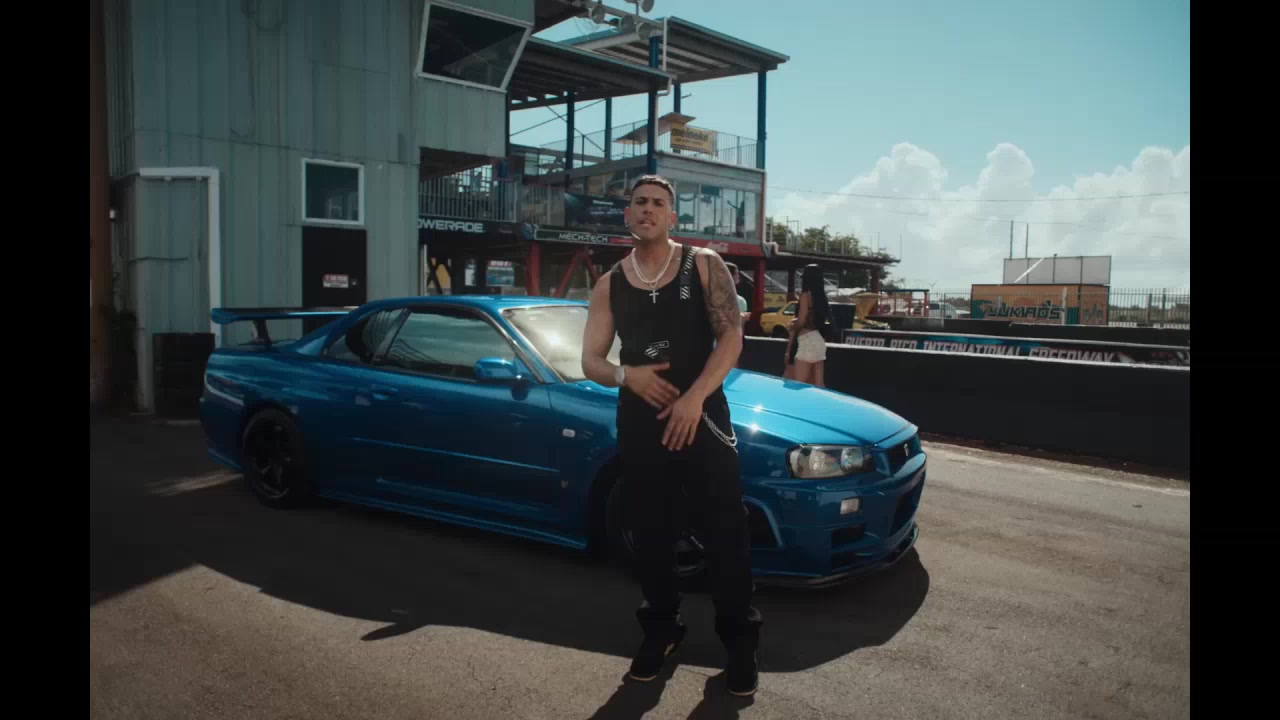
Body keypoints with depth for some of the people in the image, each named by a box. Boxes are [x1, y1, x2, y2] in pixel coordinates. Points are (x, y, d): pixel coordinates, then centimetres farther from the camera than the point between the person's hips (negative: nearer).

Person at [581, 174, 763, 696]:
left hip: (702, 414, -2)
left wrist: (694, 398, -18)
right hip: (639, 422, 3)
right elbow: (590, 361, 7)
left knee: (725, 530, -1)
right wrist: (626, 375, -16)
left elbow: (731, 335, -6)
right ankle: (661, 628, 28)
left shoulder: (704, 265, 2)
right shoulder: (609, 286, 8)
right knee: (649, 531, 10)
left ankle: (739, 638, 14)